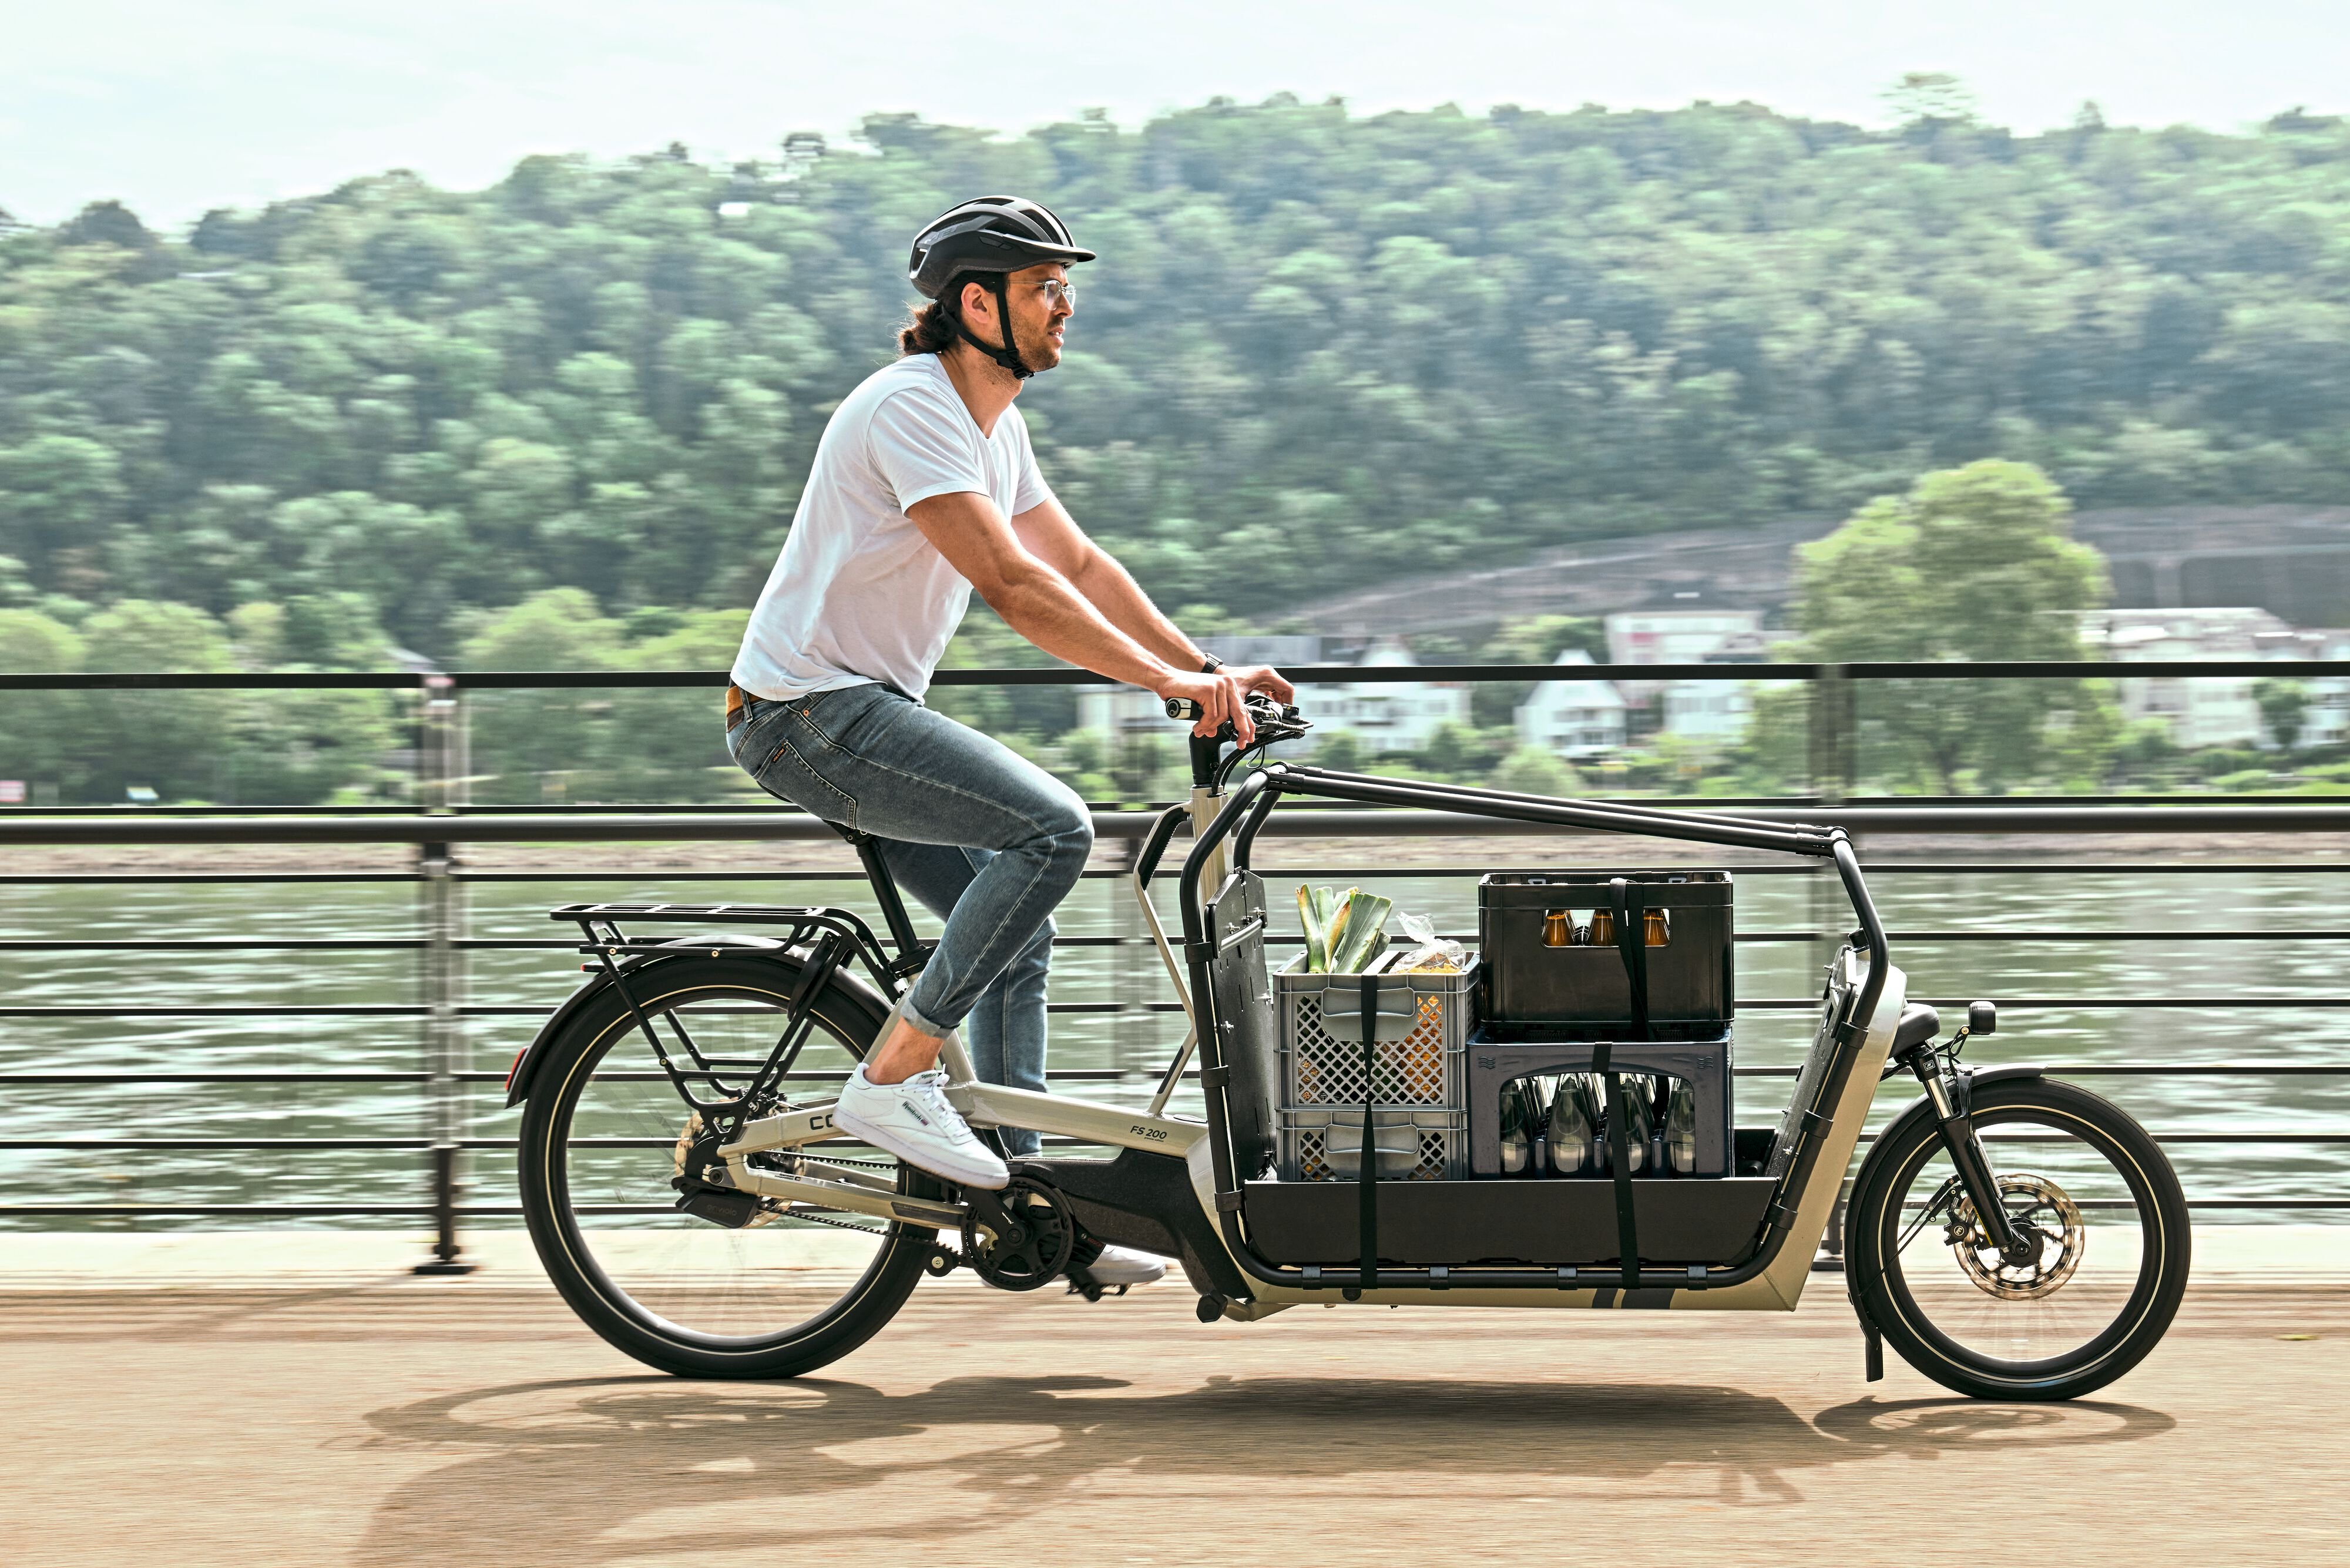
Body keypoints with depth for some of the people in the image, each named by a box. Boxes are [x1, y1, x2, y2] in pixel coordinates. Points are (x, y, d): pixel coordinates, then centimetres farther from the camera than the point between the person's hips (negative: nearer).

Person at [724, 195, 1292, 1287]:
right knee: (1052, 827, -22)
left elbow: (1079, 564, 16)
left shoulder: (993, 422, 13)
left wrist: (1206, 667, 5)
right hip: (810, 709, -10)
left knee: (1018, 933, 9)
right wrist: (1169, 681, -26)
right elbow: (1012, 584, -26)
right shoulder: (912, 405, -18)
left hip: (859, 712, 10)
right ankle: (892, 1081, -16)